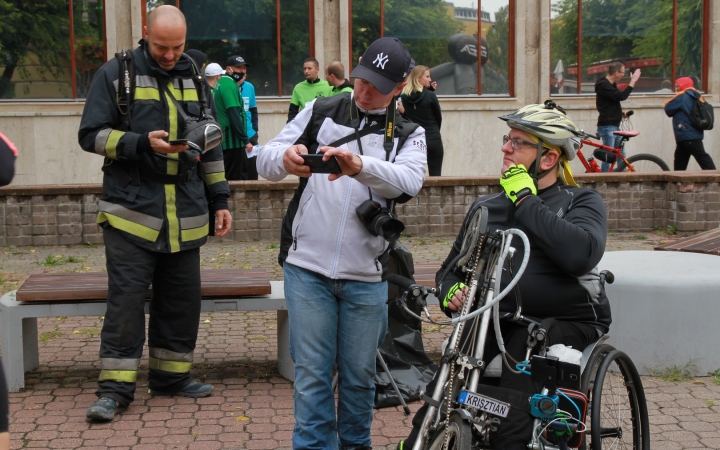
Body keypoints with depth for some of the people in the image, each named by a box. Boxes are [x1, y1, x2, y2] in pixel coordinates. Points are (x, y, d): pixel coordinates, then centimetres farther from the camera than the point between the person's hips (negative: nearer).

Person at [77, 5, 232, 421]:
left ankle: (171, 376, 23)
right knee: (126, 298, -5)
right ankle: (116, 388, 3)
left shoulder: (193, 77, 12)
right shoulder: (116, 73, -1)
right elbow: (91, 135, -4)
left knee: (183, 299, 9)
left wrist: (219, 198, 13)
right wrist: (143, 143, -17)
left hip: (185, 215, 5)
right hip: (131, 211, -4)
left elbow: (211, 144, 17)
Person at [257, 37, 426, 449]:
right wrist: (285, 158, -24)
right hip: (308, 269, 0)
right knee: (313, 373, 2)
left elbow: (409, 182, -16)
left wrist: (359, 165, -35)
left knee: (360, 375, 11)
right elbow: (266, 161, 1)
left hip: (366, 276, 1)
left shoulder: (409, 134, 6)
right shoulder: (320, 112, 7)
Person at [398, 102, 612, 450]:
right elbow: (450, 268, 26)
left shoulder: (581, 202, 6)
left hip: (563, 324, -4)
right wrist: (450, 292, 1)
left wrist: (525, 199, -10)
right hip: (493, 323, 4)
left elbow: (581, 254, -17)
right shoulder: (485, 208, 20)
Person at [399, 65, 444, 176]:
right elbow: (439, 117, 3)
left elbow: (405, 117, 8)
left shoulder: (404, 97, -1)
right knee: (435, 175, 2)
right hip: (433, 140, -3)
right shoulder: (430, 95, -9)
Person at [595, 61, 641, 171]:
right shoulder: (603, 85, -15)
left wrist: (621, 113, 7)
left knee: (621, 154, 13)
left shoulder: (611, 85, 16)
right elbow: (621, 96, -25)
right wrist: (633, 81, -20)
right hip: (607, 126, -10)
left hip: (615, 125, 10)